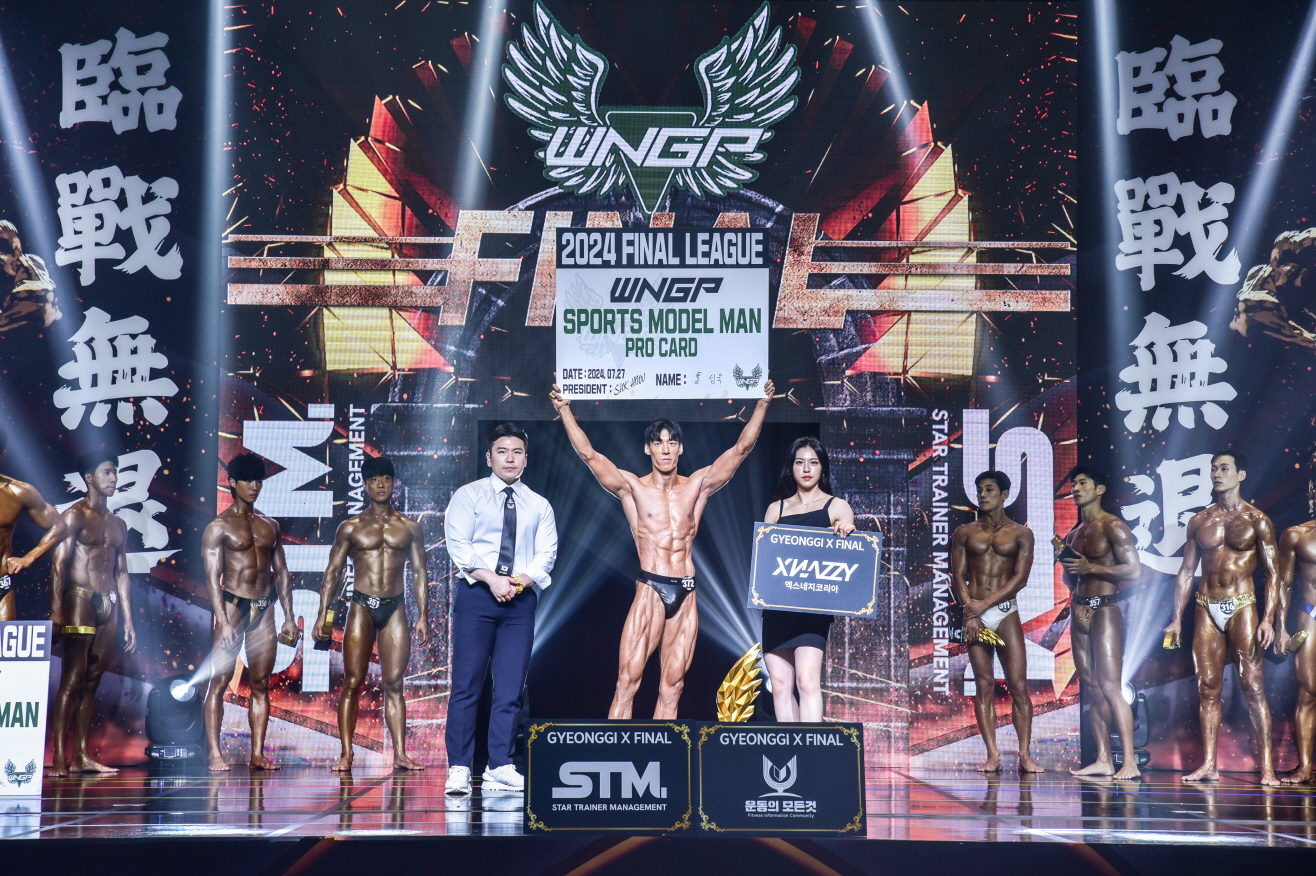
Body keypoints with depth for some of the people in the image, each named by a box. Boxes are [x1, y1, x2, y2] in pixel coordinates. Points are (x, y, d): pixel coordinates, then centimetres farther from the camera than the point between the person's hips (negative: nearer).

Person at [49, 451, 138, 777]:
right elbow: (59, 565, -10)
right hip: (81, 600, -6)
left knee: (92, 680, 6)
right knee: (73, 679, -11)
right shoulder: (75, 516, -2)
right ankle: (60, 758, -13)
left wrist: (128, 621, 17)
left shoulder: (118, 525, 19)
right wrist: (57, 611, -19)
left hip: (109, 605, 7)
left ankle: (81, 756, 8)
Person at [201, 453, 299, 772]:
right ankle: (215, 754, -6)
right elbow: (212, 576, -9)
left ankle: (257, 754, 7)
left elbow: (281, 573, 16)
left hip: (264, 608, 5)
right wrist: (223, 621, -18)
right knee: (220, 680, -7)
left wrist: (289, 617, 10)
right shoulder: (219, 527, -2)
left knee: (261, 683, 5)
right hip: (233, 604, -5)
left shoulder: (270, 526, 14)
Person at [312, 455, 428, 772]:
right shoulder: (351, 527, 5)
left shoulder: (409, 527, 9)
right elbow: (333, 571, 6)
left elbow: (419, 573, 10)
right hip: (362, 607, -1)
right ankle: (346, 755, 0)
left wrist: (423, 616, 3)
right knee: (352, 682, -3)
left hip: (395, 608, 1)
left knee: (393, 683, 0)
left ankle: (400, 754, 1)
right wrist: (322, 614, -1)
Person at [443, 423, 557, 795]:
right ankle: (459, 769, -4)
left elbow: (546, 553, 6)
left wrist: (521, 580, -12)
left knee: (511, 687, 1)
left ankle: (500, 768, 5)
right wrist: (492, 579, -15)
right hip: (476, 596, -3)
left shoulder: (539, 506, 15)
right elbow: (459, 546, -5)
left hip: (521, 598, 3)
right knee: (467, 684, -5)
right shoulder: (469, 496, 6)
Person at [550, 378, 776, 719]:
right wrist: (565, 410, -12)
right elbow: (588, 454, -5)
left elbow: (741, 448, 9)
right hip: (650, 591, -3)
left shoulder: (697, 486, 11)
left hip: (686, 595, 3)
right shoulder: (632, 487, 4)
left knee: (672, 687, 4)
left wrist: (762, 404, 4)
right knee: (627, 681, -9)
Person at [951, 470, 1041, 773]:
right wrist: (969, 611, -11)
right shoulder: (965, 533, 11)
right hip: (975, 612, 1)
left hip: (1006, 611, -1)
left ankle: (1025, 755, -4)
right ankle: (992, 754, 0)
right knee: (984, 684, -1)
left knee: (1018, 684, -6)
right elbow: (958, 576, 4)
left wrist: (985, 603, -12)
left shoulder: (1021, 534, 6)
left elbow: (1020, 578, -3)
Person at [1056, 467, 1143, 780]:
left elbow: (1134, 569, -14)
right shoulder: (1075, 531, 17)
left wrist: (1091, 568, -17)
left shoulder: (1112, 527, -6)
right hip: (1080, 610, 8)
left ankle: (1129, 762, -14)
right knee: (1091, 687, 6)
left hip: (1105, 610, -8)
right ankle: (1103, 760, 9)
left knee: (1110, 686, -13)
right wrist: (1064, 556, 5)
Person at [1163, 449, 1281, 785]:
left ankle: (1267, 768, -6)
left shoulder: (1256, 521, 0)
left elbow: (1273, 573, -1)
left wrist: (1268, 618, -12)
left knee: (1252, 686, -6)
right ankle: (1208, 765, 6)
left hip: (1242, 608, -4)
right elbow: (1186, 572, 14)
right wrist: (1176, 619, 9)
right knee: (1208, 687, 3)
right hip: (1207, 609, 4)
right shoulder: (1199, 521, 11)